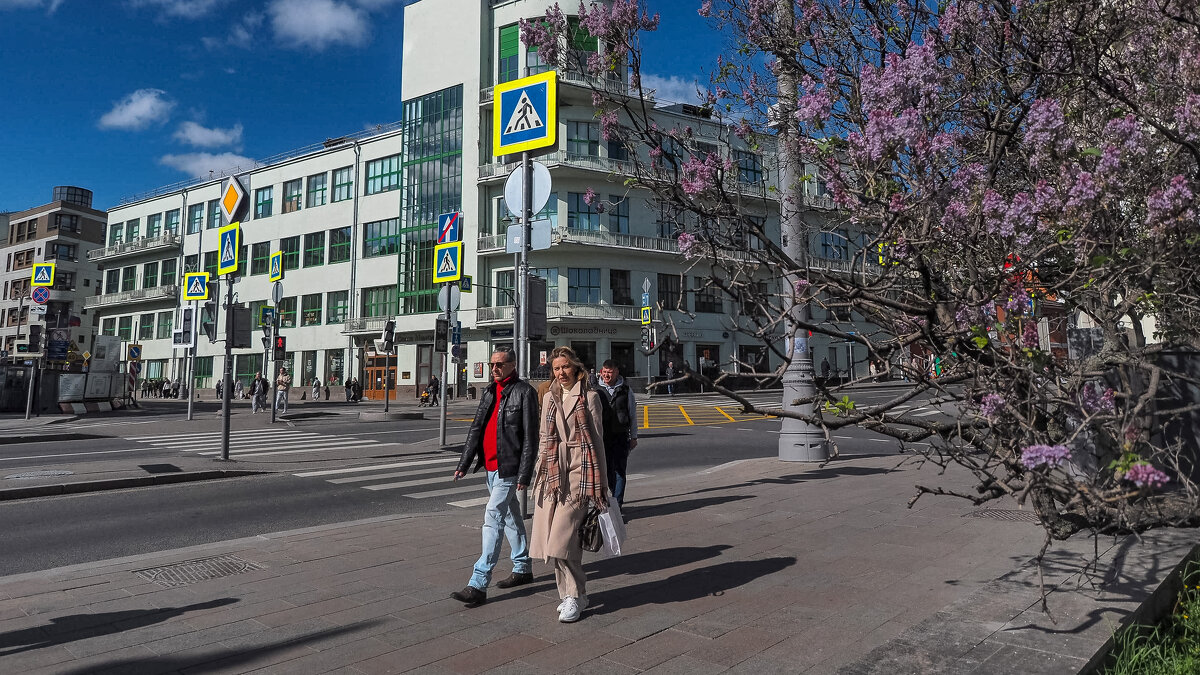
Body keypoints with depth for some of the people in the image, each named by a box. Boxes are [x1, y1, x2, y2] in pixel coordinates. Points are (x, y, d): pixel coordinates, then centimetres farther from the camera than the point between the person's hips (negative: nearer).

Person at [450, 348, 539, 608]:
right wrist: (464, 463, 8)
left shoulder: (524, 392, -10)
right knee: (510, 516, 18)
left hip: (508, 468, -8)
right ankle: (523, 568, 32)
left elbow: (530, 436, -13)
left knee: (493, 517, -12)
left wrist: (524, 473, -17)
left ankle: (479, 584, -10)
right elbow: (476, 428, 13)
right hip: (491, 466, 8)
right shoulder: (489, 392, 12)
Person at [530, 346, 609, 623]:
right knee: (553, 539, 4)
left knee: (563, 538, -12)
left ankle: (575, 595, 4)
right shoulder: (549, 398, 15)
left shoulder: (589, 397, -1)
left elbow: (597, 439, -1)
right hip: (552, 471, 5)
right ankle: (570, 594, 20)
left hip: (578, 472, -5)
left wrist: (599, 483, -2)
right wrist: (540, 472, 16)